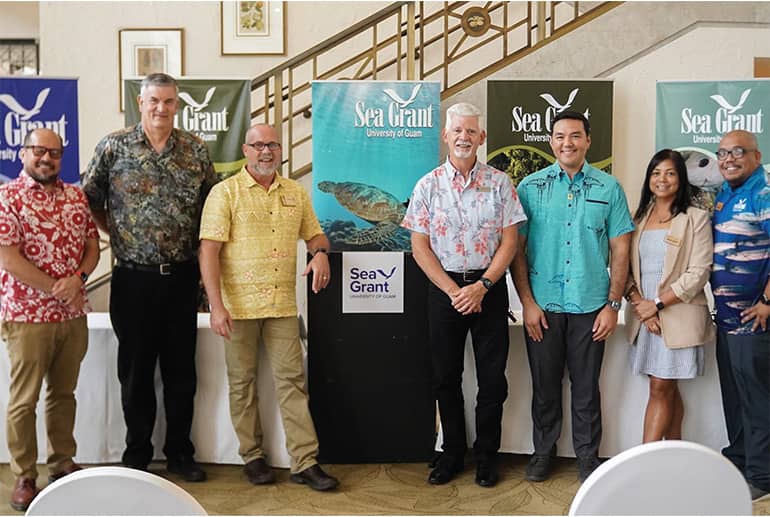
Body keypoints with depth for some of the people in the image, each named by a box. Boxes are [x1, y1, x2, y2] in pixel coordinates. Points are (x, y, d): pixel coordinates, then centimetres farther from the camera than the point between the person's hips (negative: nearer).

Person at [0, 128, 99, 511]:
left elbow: (92, 244, 9)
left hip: (74, 315, 5)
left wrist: (78, 278, -11)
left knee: (64, 393, 15)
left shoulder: (76, 196, 10)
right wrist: (57, 289, -14)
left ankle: (63, 464, 28)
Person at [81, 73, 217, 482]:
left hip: (182, 277, 2)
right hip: (133, 278, -1)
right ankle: (137, 455, 24)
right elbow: (90, 199, 7)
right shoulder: (113, 147, -1)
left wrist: (205, 258, 8)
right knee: (135, 369, 9)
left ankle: (180, 453, 24)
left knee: (181, 368, 9)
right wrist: (117, 233, 4)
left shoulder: (196, 150, 4)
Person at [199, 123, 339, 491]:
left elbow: (314, 233, 22)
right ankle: (252, 457, 22)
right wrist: (216, 306, -16)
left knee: (292, 380, 3)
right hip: (239, 306, -3)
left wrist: (320, 253, -4)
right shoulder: (225, 193, -2)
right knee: (242, 382, 7)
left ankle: (305, 462, 8)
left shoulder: (296, 193, 12)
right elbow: (209, 250, -8)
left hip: (283, 306, 3)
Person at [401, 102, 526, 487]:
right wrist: (453, 291, -10)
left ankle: (486, 455, 22)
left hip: (489, 289, 0)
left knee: (493, 379, 5)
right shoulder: (428, 186, 2)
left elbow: (509, 241, -2)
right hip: (444, 288, 1)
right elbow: (420, 247, -1)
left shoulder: (499, 183, 1)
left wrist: (481, 287, -13)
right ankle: (453, 452, 26)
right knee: (446, 377, 9)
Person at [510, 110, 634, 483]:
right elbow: (516, 248, 1)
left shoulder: (609, 189, 3)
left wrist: (613, 305, -2)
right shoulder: (530, 187, 2)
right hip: (542, 305, 0)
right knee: (545, 384, 11)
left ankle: (588, 455, 26)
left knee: (586, 387, 10)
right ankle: (543, 451, 28)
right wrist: (527, 302, -6)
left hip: (590, 306, 0)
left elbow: (620, 250, 4)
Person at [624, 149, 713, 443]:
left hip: (677, 316, -4)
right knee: (668, 389, 11)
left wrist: (658, 304, -13)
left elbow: (698, 273, -9)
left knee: (661, 388, -6)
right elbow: (625, 267, 8)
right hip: (644, 316, 4)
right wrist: (638, 302, -8)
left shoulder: (696, 218, -1)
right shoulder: (640, 218, 12)